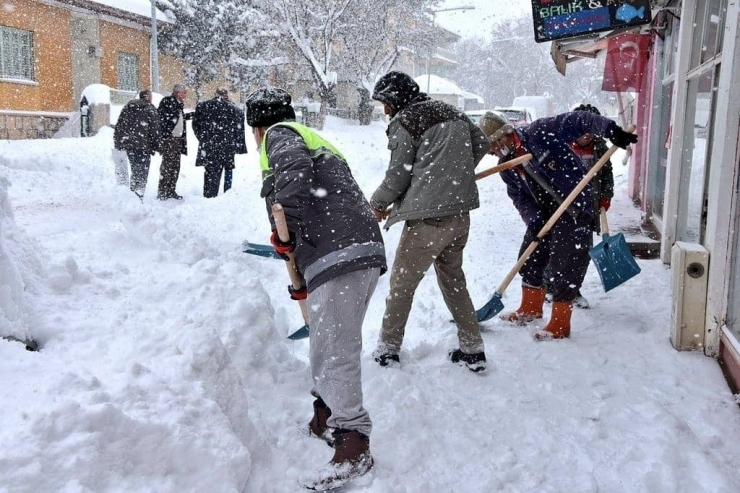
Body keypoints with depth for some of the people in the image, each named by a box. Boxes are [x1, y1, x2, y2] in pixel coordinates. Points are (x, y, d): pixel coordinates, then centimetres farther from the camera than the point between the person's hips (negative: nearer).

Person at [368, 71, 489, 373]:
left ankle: (388, 350, 18)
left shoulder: (405, 121, -7)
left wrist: (377, 203, 10)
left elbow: (399, 175, -6)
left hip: (428, 216, -8)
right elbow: (481, 144, 23)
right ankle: (473, 350, 24)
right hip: (460, 213, 8)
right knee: (453, 279, 21)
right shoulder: (451, 113, 15)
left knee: (402, 282, 7)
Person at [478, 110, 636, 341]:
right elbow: (519, 197, 2)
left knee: (564, 266, -6)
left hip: (576, 209, -8)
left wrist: (610, 129, -32)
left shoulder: (539, 133, -18)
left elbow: (577, 121, -20)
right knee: (530, 258, 16)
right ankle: (531, 309, 38)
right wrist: (534, 220, -14)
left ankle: (560, 326, 7)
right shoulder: (506, 166, 3)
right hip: (545, 213, 8)